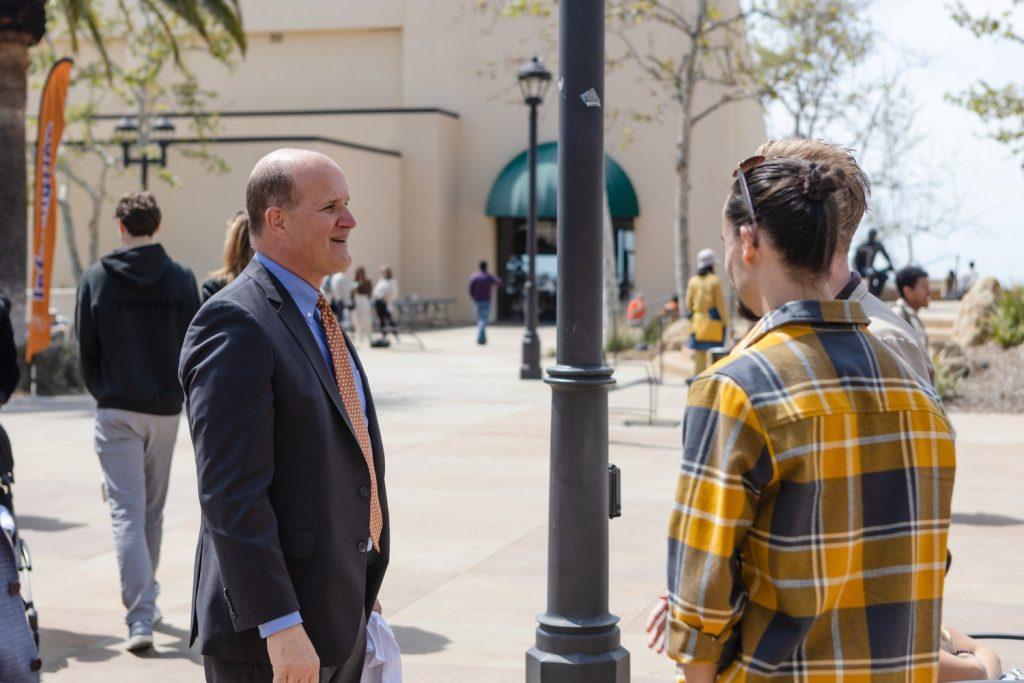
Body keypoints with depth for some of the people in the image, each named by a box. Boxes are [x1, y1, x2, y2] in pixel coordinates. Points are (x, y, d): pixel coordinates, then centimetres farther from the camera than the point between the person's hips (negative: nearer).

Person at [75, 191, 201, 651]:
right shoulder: (181, 280, -4)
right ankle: (146, 599, 32)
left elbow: (85, 353, 0)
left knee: (127, 511, -3)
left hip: (116, 412, -2)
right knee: (153, 510, 17)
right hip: (166, 410, 2)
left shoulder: (96, 279, -4)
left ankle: (140, 616, -13)